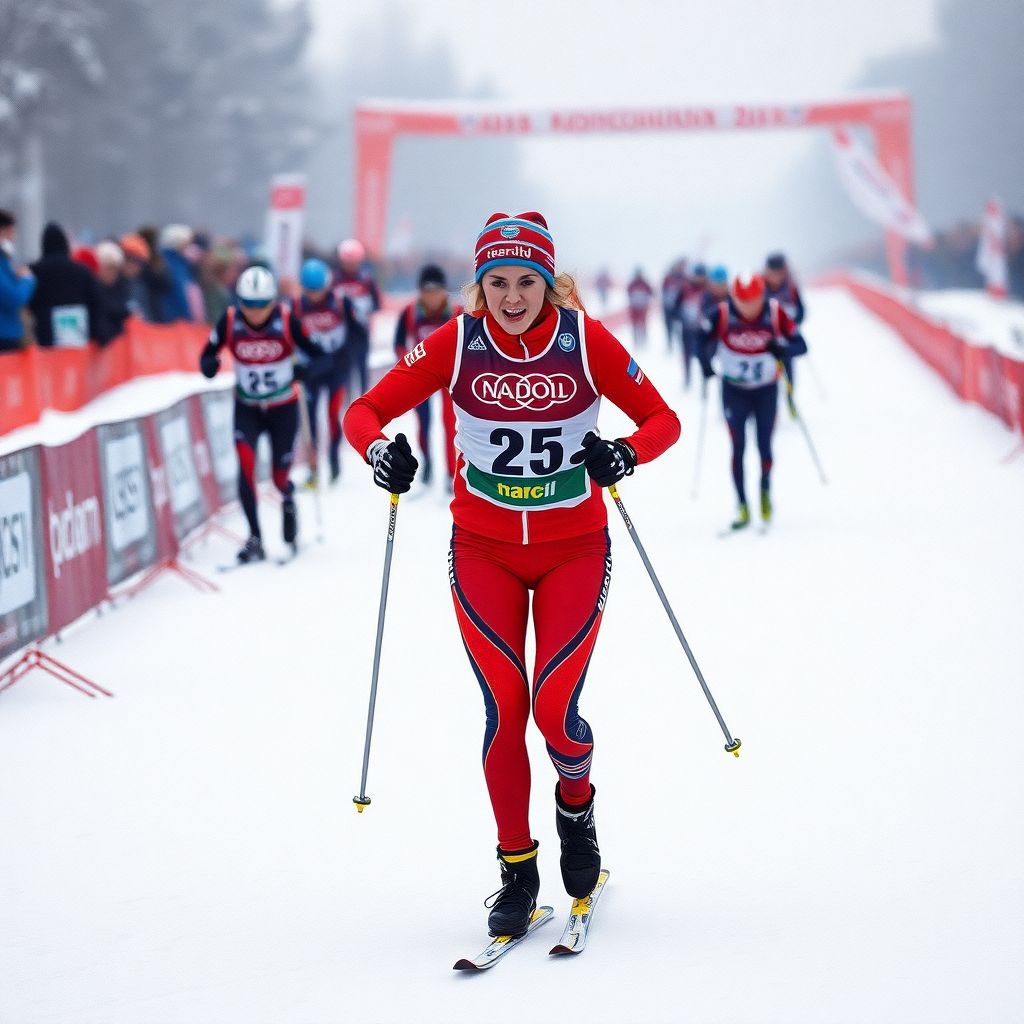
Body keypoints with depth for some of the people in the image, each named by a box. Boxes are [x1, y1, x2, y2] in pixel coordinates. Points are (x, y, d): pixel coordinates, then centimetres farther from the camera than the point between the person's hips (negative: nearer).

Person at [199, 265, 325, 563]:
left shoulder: (287, 320, -18)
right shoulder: (230, 321, -15)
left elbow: (317, 353, -14)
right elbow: (208, 352, -5)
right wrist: (208, 363, -28)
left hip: (283, 408, -1)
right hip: (247, 408, 1)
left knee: (279, 476, 5)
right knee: (246, 464, -22)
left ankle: (288, 500, 45)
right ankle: (255, 540, -15)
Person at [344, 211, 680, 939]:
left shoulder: (586, 340, -11)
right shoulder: (456, 343, -9)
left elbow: (662, 419, -6)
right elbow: (365, 411, -5)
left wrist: (625, 455, -27)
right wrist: (381, 450, -27)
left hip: (574, 550, -1)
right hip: (483, 551, 1)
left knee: (555, 707, -10)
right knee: (504, 709, -5)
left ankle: (576, 805, 24)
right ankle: (517, 871, 10)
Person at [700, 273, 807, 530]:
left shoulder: (775, 313, -17)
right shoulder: (722, 315, -19)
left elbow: (800, 345, -14)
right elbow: (704, 342, -6)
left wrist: (781, 347, -34)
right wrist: (706, 364, -24)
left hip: (766, 390, 0)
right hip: (734, 391, 0)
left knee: (764, 445, 3)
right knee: (738, 447, -4)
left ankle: (765, 490, 31)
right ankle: (742, 506, 4)